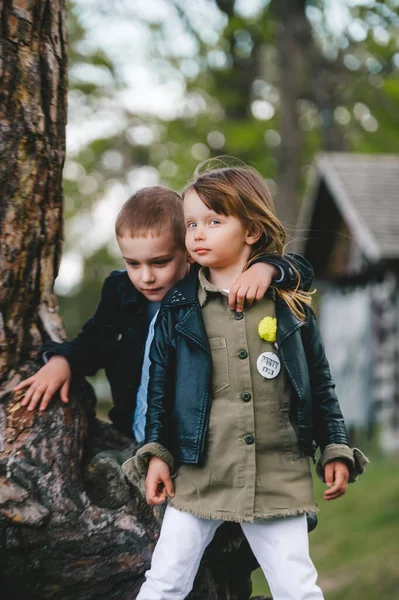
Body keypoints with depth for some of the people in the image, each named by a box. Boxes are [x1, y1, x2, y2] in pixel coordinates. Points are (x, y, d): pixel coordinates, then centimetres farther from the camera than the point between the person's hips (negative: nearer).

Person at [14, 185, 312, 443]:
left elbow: (300, 271, -6)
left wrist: (266, 268, -28)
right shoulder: (120, 292, 6)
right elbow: (95, 342, 24)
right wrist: (61, 360, 4)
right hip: (136, 447, 4)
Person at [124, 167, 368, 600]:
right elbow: (160, 382, 5)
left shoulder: (290, 304, 2)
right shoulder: (179, 307, 0)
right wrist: (156, 452, 0)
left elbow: (319, 380, 8)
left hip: (279, 478, 0)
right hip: (197, 474, 0)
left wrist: (335, 450, 6)